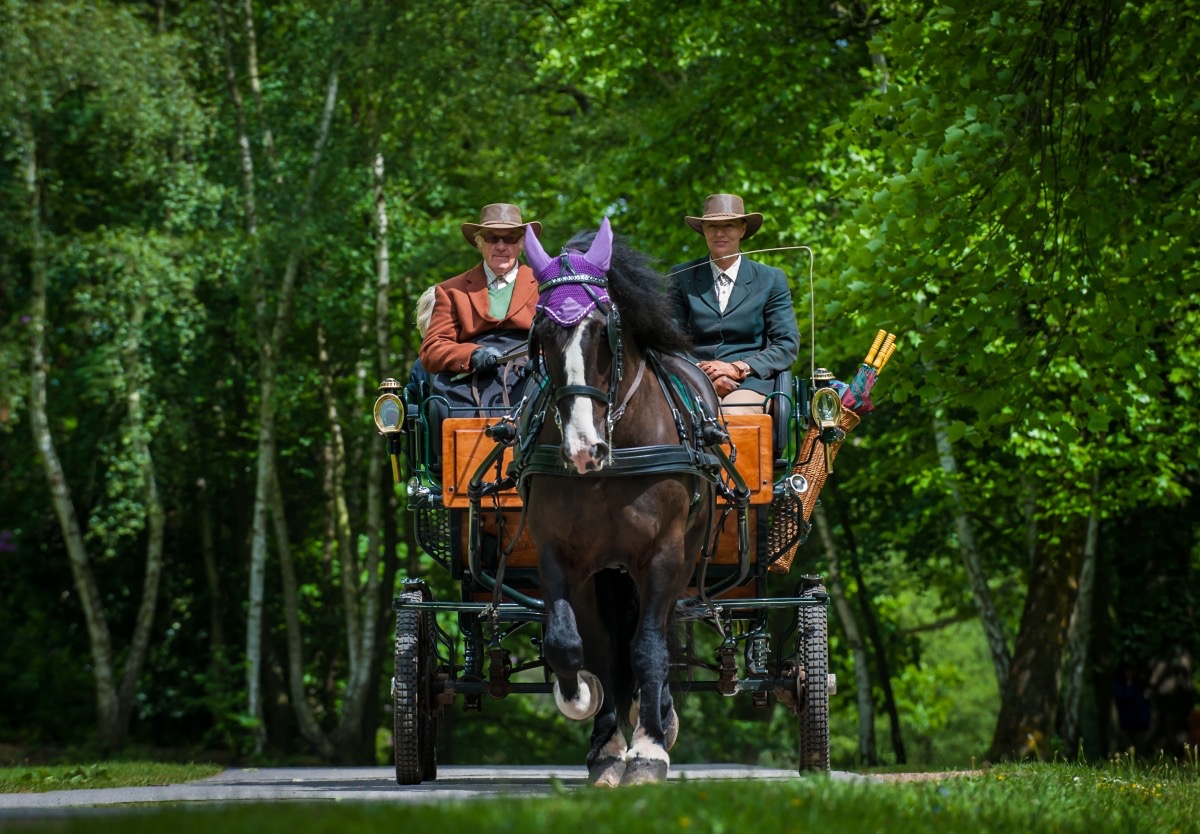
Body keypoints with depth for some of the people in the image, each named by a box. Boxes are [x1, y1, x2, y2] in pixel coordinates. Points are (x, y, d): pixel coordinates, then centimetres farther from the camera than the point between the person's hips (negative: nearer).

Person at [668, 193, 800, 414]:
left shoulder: (771, 279, 13)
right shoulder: (682, 277, 15)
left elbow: (788, 345, 6)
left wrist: (738, 368, -9)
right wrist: (703, 374, -10)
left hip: (750, 383, 0)